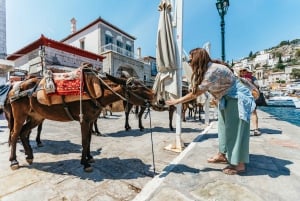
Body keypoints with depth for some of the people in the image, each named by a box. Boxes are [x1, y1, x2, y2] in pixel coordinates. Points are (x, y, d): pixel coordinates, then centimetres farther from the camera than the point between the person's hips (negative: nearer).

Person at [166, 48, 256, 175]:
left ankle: (240, 165, 8)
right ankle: (222, 155, 26)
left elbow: (197, 93, -28)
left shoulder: (213, 70, -28)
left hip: (237, 99, -9)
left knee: (235, 130, -5)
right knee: (225, 128, 13)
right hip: (227, 99, 9)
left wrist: (177, 101, -24)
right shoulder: (206, 69, 1)